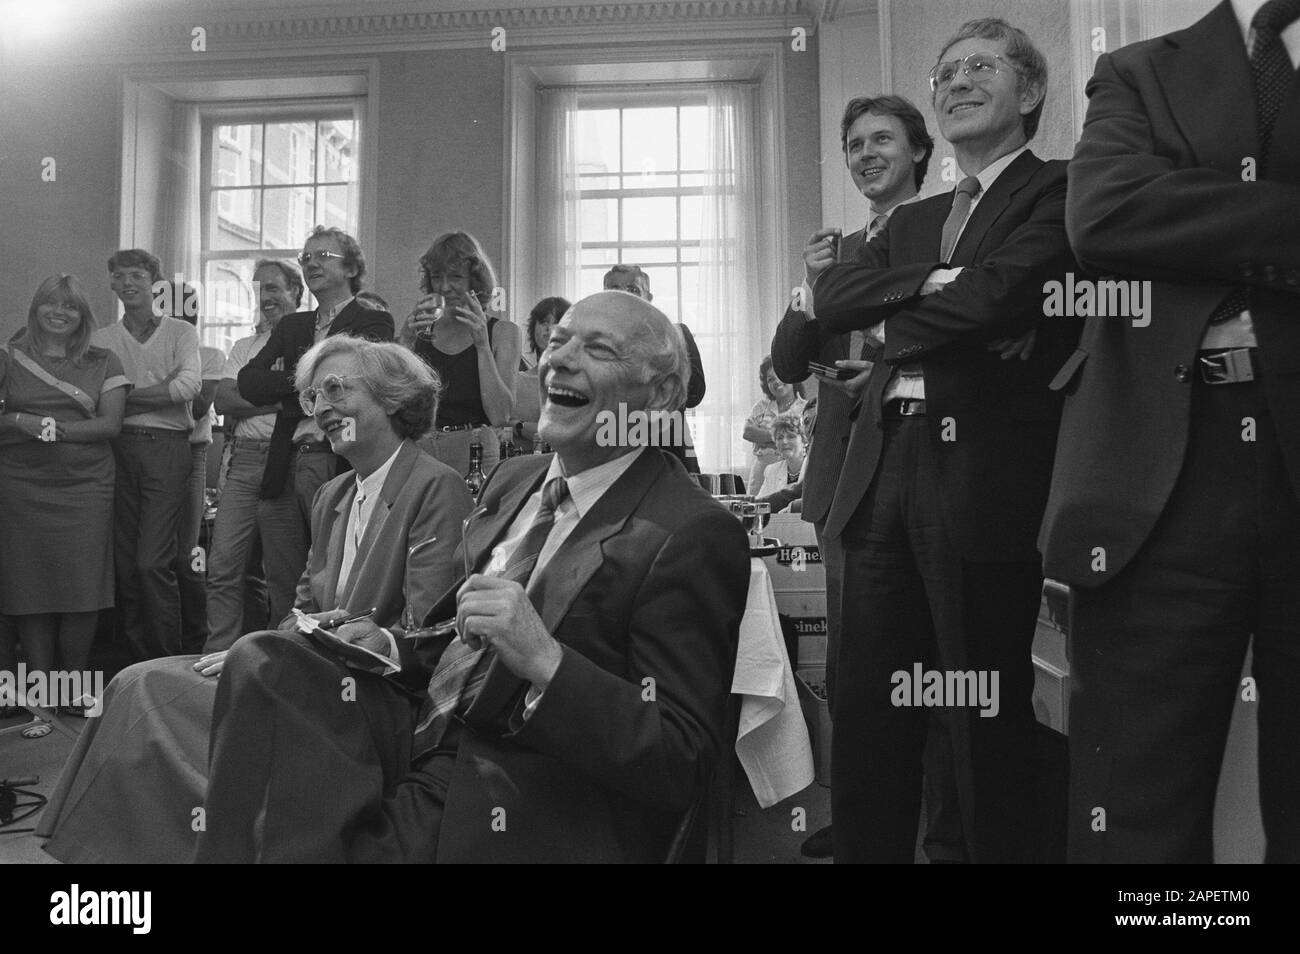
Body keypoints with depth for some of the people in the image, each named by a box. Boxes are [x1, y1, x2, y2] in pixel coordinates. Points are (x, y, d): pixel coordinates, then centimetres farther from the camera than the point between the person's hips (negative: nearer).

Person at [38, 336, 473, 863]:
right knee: (141, 684, -5)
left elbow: (422, 634, -17)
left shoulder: (437, 488, -13)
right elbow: (306, 609, 17)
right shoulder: (331, 496, 16)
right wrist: (261, 646, -5)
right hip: (320, 674, 8)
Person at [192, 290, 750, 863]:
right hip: (421, 746, 8)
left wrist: (543, 659, -28)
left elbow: (684, 765, -17)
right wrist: (393, 647, 2)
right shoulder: (513, 480, 11)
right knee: (263, 661, -13)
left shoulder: (694, 536, -14)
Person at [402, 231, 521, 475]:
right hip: (419, 451, 2)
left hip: (473, 454, -2)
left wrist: (482, 344, -11)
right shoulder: (422, 331, 9)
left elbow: (500, 417, -8)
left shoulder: (502, 331, 2)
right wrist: (406, 341, -6)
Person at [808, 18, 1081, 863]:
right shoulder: (911, 222, 22)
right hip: (885, 474, 6)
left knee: (990, 721, 3)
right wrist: (931, 282, -7)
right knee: (864, 720, 9)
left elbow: (994, 296, -14)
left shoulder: (1060, 191, 3)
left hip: (985, 477, -6)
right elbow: (828, 295, 7)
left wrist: (895, 321, 2)